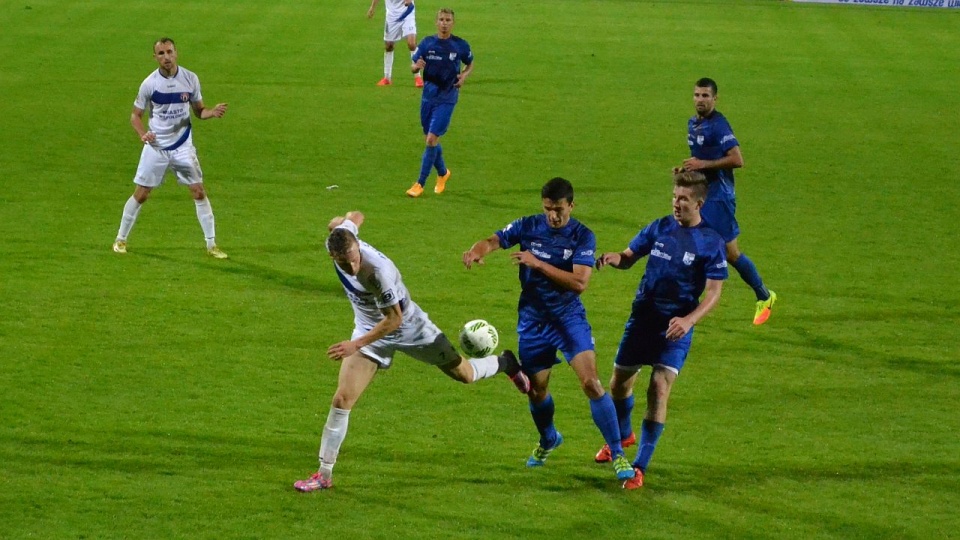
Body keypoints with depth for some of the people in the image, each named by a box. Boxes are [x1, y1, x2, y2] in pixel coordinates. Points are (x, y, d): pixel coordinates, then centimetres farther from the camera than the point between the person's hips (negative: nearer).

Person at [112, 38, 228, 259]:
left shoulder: (190, 79, -5)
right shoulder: (149, 84, -9)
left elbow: (199, 110, 7)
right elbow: (135, 115, 0)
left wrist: (212, 112, -16)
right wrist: (142, 134, -20)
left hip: (183, 146, 1)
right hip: (156, 147, -1)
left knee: (199, 192, -3)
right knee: (140, 194, 1)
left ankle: (211, 245, 5)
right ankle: (120, 239, 18)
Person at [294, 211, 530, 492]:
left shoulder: (379, 271, -40)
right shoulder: (340, 239, -22)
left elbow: (394, 319, -29)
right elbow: (355, 217, 1)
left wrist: (356, 344, -32)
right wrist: (340, 221, 22)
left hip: (409, 328, -4)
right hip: (370, 329, 4)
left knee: (463, 374, 16)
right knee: (342, 400, -9)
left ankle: (505, 363, 50)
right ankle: (324, 474, 0)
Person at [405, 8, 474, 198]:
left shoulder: (460, 45, -6)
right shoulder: (427, 43, 0)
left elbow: (470, 64, 11)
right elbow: (413, 65, 5)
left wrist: (465, 75, -10)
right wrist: (416, 66, -19)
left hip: (446, 99, -4)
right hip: (428, 95, 4)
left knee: (431, 139, -13)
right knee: (430, 139, 14)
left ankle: (420, 184, -6)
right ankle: (443, 173, 40)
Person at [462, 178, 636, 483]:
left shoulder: (582, 236, -11)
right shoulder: (528, 227, -2)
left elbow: (580, 282, -21)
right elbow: (494, 241, -7)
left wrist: (538, 264, -27)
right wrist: (477, 251, -31)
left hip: (569, 316, -3)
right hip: (532, 318, 3)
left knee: (591, 383, -17)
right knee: (536, 391, 13)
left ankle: (617, 454, -11)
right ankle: (548, 440, 45)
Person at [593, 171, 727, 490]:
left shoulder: (711, 244, -8)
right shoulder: (660, 229, 3)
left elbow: (713, 293, -9)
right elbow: (630, 257, 11)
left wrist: (688, 320, -25)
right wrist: (615, 258, -14)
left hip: (676, 327, -4)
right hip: (642, 317, 4)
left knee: (659, 388, -17)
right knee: (619, 382, 14)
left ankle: (640, 467, -12)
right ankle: (623, 435, 45)